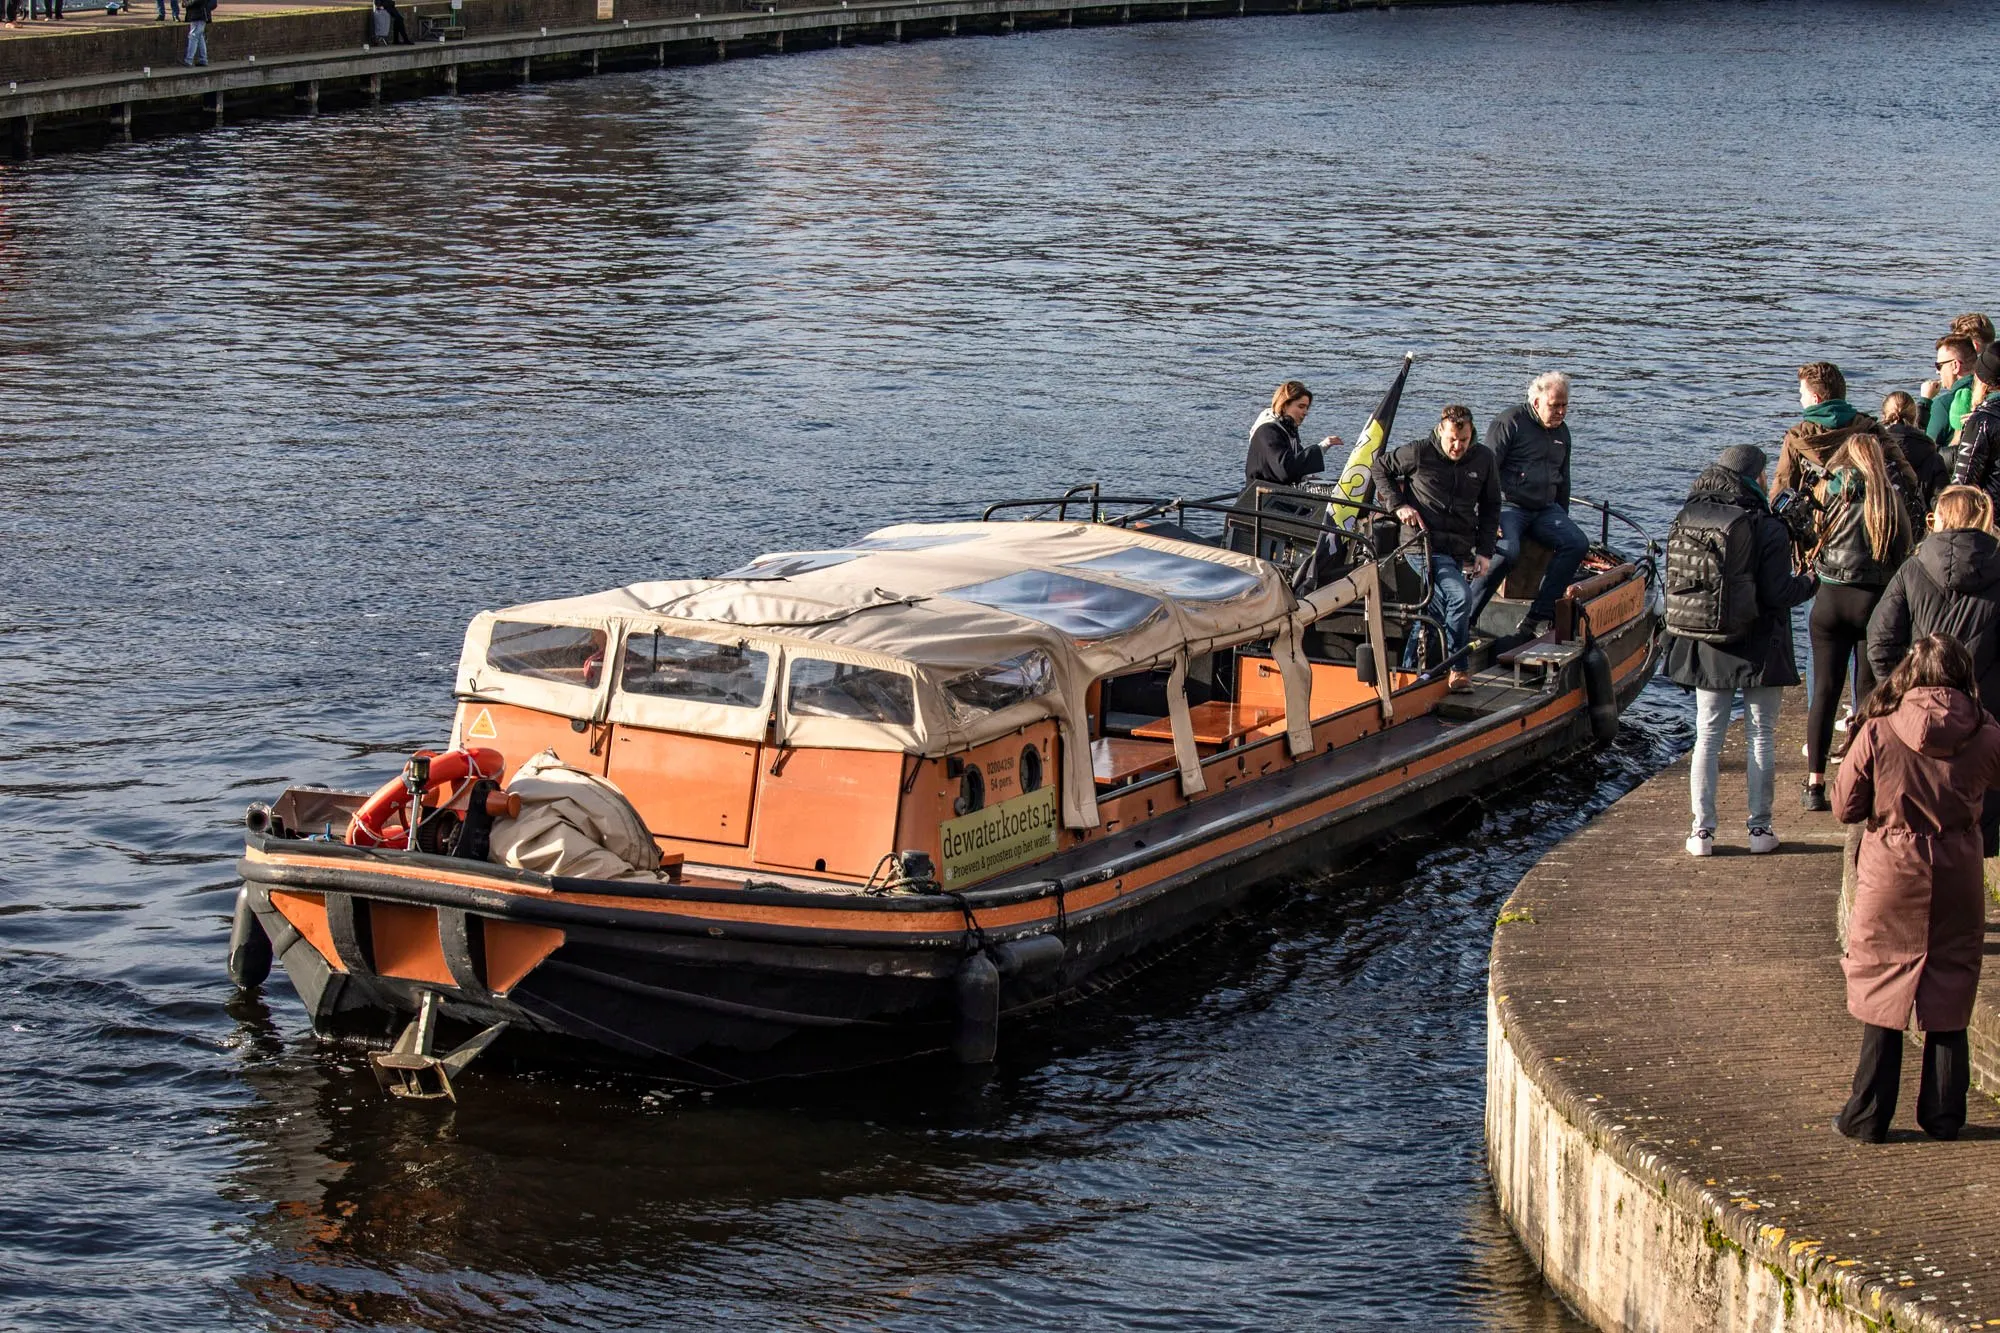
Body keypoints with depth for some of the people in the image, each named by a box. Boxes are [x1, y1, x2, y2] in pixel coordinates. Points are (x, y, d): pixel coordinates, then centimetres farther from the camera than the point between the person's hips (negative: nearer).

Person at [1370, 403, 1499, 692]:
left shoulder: (1483, 459, 3)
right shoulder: (1419, 453, -8)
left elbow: (1490, 507, 14)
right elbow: (1380, 468, 7)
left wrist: (1485, 551, 6)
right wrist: (1398, 505, -6)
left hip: (1459, 549, 6)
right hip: (1424, 544, -6)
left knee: (1437, 609, 9)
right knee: (1459, 596, -22)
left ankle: (1410, 668, 24)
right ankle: (1457, 670, -11)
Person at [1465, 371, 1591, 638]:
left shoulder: (1561, 431, 17)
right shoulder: (1510, 422, -7)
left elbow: (1563, 480, 28)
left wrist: (1562, 522, 25)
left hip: (1545, 509, 7)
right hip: (1508, 505, -7)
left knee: (1577, 543, -17)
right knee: (1507, 551, -34)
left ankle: (1538, 617, -18)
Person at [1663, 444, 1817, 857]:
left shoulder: (1686, 520, -2)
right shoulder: (1767, 529, -15)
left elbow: (1674, 582, 1)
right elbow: (1777, 595, -16)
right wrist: (1809, 583, 2)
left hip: (1704, 648, 4)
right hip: (1756, 649, -4)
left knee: (1707, 737, 10)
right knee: (1761, 737, 8)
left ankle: (1702, 830, 7)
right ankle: (1760, 828, 10)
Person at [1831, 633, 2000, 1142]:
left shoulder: (1879, 731, -14)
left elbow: (1845, 806, -7)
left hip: (1891, 875, -1)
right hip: (1958, 875, 1)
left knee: (1881, 991, 10)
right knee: (1949, 999, 13)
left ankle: (1869, 1117, 12)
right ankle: (1944, 1115, 18)